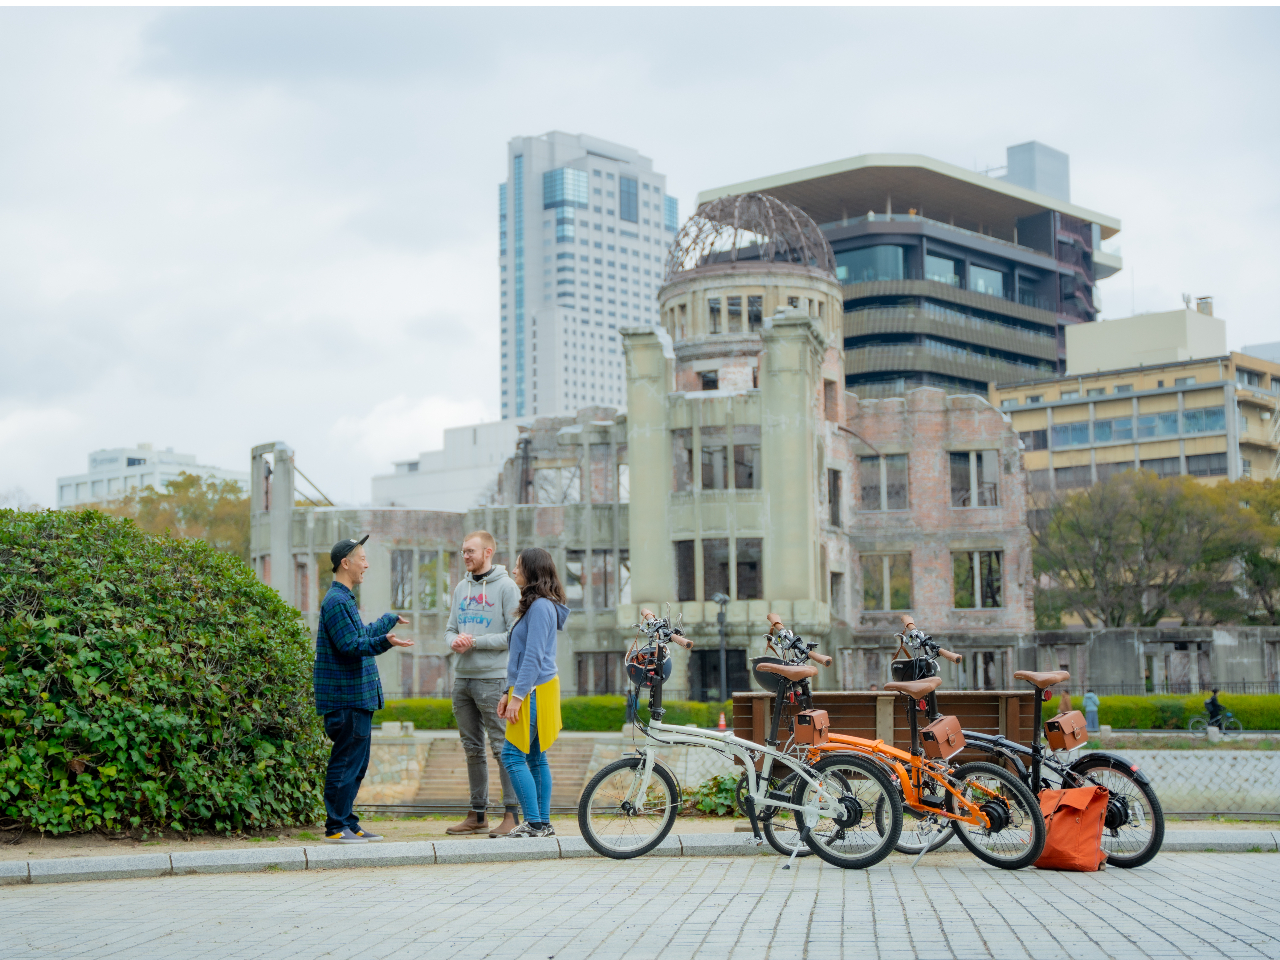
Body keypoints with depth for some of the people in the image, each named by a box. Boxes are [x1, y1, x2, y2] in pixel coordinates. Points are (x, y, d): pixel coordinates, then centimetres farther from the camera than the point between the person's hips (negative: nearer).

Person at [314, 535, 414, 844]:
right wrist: (385, 641, -34)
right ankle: (336, 827, -2)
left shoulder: (345, 599, 20)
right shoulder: (336, 601, -14)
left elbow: (362, 636, 33)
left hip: (358, 698, 11)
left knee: (356, 763, 13)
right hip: (347, 700, -11)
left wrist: (390, 619, 48)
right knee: (346, 763, -7)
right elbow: (351, 645, -23)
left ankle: (347, 823, 18)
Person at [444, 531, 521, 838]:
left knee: (503, 748, -6)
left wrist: (476, 642, -16)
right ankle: (478, 815, 19)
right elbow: (450, 628, 19)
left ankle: (511, 815, -2)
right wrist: (454, 641, -4)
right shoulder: (461, 588, 15)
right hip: (462, 677, 7)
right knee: (472, 749, 12)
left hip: (493, 678, -7)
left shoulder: (506, 587, -7)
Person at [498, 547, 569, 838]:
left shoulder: (541, 607, -15)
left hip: (535, 692, -10)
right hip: (529, 690, 10)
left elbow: (533, 657, -20)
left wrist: (518, 696, -20)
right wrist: (508, 692, 21)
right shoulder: (534, 606, 17)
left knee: (513, 755, -9)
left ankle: (535, 823, -8)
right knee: (536, 757, 10)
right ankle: (543, 823, 13)